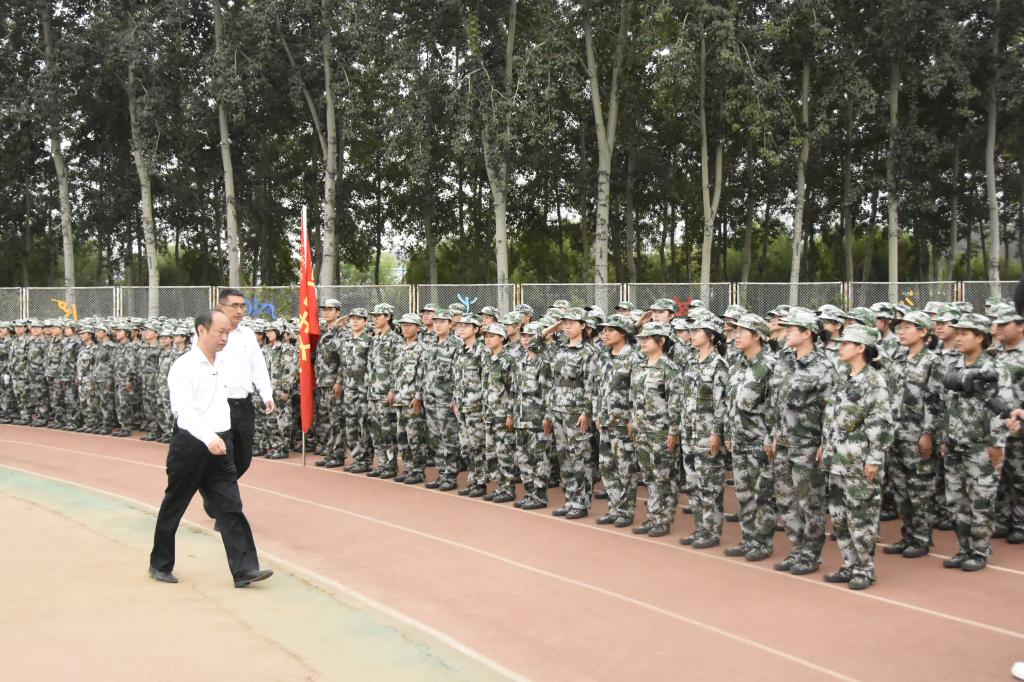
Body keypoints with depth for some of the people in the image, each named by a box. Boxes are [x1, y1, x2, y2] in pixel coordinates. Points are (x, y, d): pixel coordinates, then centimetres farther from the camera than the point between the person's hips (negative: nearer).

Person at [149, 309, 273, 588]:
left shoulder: (221, 365, 10)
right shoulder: (184, 366, -13)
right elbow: (184, 410, -23)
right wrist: (209, 439, -35)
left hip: (220, 445, 6)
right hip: (190, 445, -6)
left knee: (231, 507, 0)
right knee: (173, 508, 10)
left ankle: (244, 570, -2)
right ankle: (160, 565, 26)